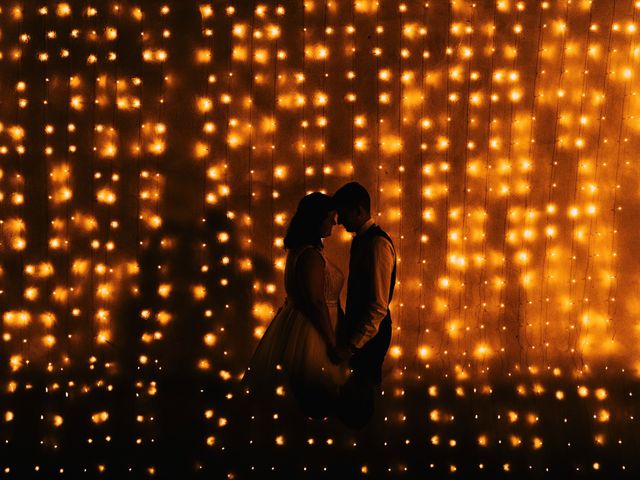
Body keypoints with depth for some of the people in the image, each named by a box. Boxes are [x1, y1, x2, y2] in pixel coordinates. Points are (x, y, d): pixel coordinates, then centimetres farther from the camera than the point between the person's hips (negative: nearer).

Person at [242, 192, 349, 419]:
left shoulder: (302, 248, 8)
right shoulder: (310, 256, -24)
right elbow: (316, 303, -24)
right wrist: (332, 342, -19)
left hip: (299, 321, 10)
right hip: (310, 330, -10)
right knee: (315, 389, 4)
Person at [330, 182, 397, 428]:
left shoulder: (377, 244, -22)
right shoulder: (361, 239, 8)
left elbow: (378, 306, -25)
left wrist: (350, 346, -25)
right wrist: (346, 331, 19)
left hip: (370, 332, -9)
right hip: (358, 325, 9)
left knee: (358, 392, 1)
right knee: (353, 387, 18)